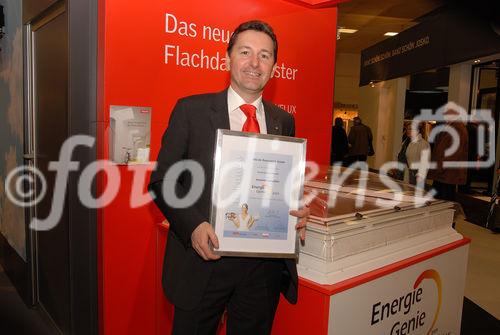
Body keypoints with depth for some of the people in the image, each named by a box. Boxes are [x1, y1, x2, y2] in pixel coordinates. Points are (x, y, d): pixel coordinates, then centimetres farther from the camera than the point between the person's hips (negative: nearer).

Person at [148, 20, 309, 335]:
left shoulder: (284, 121, 7)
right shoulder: (191, 109, -4)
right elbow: (162, 179, -5)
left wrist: (298, 213, -6)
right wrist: (193, 225, -19)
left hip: (265, 264, 3)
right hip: (205, 257, -3)